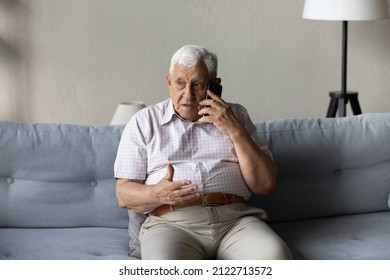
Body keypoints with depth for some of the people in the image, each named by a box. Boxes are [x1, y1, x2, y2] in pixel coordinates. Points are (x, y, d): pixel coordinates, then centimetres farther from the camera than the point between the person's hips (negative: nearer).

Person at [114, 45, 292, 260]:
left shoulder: (235, 116, 19)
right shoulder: (144, 121, 15)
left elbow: (264, 185, 10)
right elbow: (124, 194, 9)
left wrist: (235, 131, -1)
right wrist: (158, 194, -14)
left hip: (235, 219, 2)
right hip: (171, 222, -2)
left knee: (275, 256, -31)